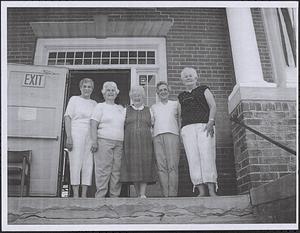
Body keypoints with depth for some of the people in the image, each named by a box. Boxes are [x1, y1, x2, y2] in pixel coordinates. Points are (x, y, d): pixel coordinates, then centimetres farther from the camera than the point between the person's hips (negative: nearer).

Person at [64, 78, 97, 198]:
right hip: (76, 135, -4)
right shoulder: (74, 99, 7)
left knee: (88, 165, 1)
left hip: (90, 136, 4)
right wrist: (69, 136, -11)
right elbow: (67, 118, 0)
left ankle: (84, 195, 6)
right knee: (76, 164, -6)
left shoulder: (94, 103, 17)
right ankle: (75, 195, -2)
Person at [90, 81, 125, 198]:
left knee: (117, 170, 1)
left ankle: (114, 196, 6)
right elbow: (93, 124, -2)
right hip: (104, 141, -4)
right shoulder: (100, 106, 8)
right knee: (103, 170, -9)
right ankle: (100, 196, -5)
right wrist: (94, 141, -13)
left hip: (119, 143, 5)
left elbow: (124, 126, 21)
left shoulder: (121, 108, 21)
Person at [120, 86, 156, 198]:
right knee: (133, 168, -3)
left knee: (145, 167, -8)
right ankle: (138, 195, 5)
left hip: (145, 143, 0)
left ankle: (143, 194, -8)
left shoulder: (149, 111, 16)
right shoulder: (126, 111, 15)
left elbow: (152, 127, 15)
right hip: (130, 143, 0)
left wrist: (153, 141, 5)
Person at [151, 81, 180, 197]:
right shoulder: (153, 107, 25)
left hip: (172, 134, -2)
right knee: (161, 167, -7)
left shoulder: (175, 104, 19)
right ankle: (165, 194, -8)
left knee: (172, 166, -12)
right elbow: (150, 123, 22)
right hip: (157, 136, 2)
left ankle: (173, 194, -14)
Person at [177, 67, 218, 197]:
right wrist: (181, 131, 7)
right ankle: (201, 191, -11)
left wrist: (210, 122, -11)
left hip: (204, 126, -3)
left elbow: (213, 106, 5)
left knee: (207, 155, -14)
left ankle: (212, 190, -16)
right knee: (193, 158, -10)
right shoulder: (181, 96, 26)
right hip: (187, 128, 3)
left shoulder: (203, 89, 17)